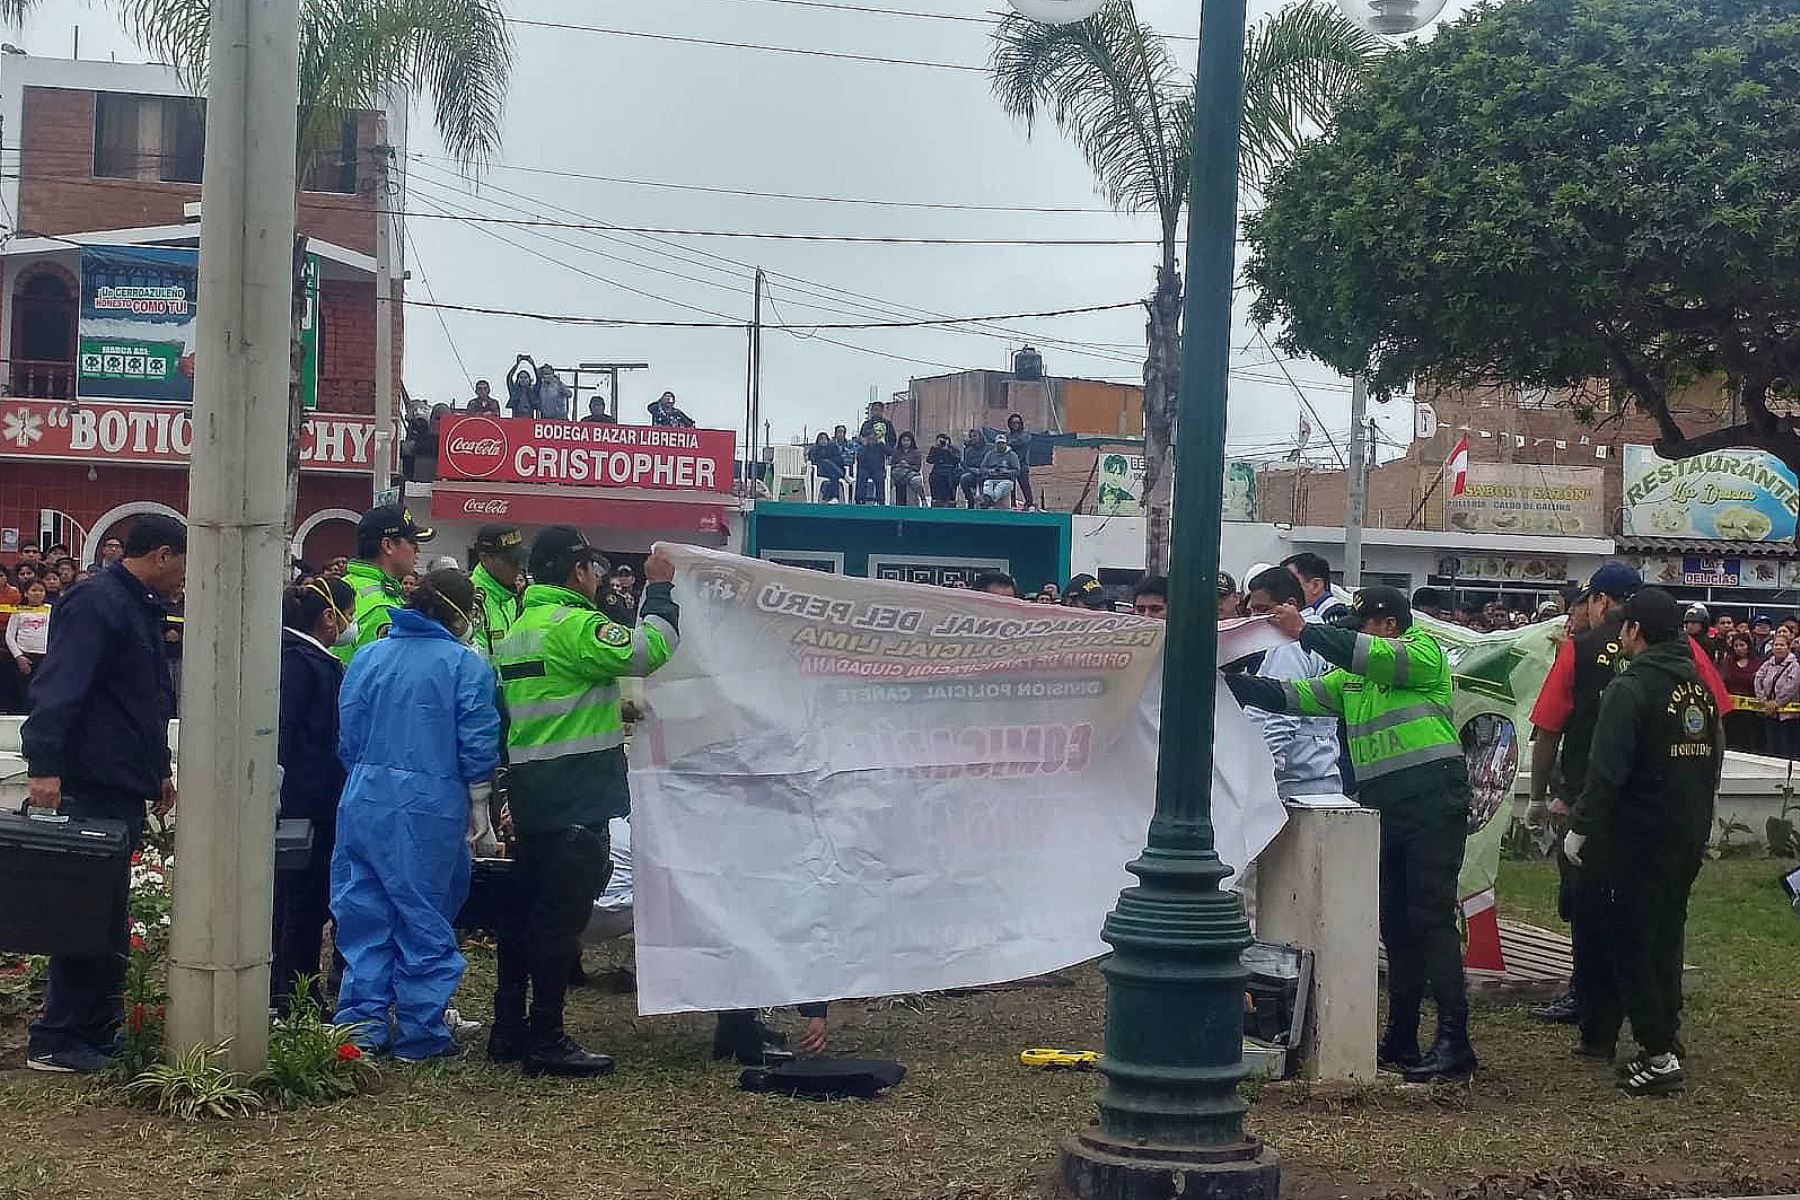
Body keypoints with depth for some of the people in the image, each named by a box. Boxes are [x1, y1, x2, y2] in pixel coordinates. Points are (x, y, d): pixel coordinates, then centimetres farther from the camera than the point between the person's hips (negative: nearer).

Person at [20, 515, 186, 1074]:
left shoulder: (140, 608, 19)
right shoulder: (96, 604, -14)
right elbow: (59, 689, -23)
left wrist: (159, 770, 28)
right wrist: (44, 767, -30)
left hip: (125, 787, 10)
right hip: (92, 785, -10)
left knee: (106, 915, 14)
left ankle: (96, 1030, 21)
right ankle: (55, 1042, -1)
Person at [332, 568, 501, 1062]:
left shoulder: (366, 658, 7)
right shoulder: (465, 664, -5)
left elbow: (347, 738, 10)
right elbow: (477, 747, -6)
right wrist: (479, 816, 3)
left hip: (364, 801, 4)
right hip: (431, 806, -4)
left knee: (366, 914, 11)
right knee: (425, 920, 5)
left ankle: (362, 1026, 14)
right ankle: (419, 1035, 10)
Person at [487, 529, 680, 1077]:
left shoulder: (517, 630, 17)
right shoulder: (572, 625, -14)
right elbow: (650, 649, -23)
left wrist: (608, 711, 27)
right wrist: (659, 588, -11)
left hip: (532, 794, 10)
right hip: (576, 799, -10)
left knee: (527, 909, 14)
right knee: (561, 915, -6)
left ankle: (509, 1030, 21)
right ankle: (545, 1040, -3)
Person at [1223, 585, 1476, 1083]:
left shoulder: (1424, 652, -2)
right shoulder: (1352, 675, 21)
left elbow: (1379, 658, -20)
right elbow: (1294, 696, 16)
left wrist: (1305, 631, -24)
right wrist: (1230, 682, 4)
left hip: (1432, 803, -8)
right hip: (1384, 807, 8)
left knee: (1431, 919, -11)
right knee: (1395, 924, 9)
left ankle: (1454, 1043, -11)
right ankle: (1400, 1038, 15)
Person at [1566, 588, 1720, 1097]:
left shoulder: (1631, 687, -14)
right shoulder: (1700, 687, 10)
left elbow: (1607, 769, -19)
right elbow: (1713, 761, 18)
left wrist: (1580, 827, -11)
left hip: (1640, 839, -7)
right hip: (1690, 837, 8)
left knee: (1634, 944, -2)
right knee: (1665, 937, 16)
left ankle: (1659, 1056, -5)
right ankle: (1663, 1037, 23)